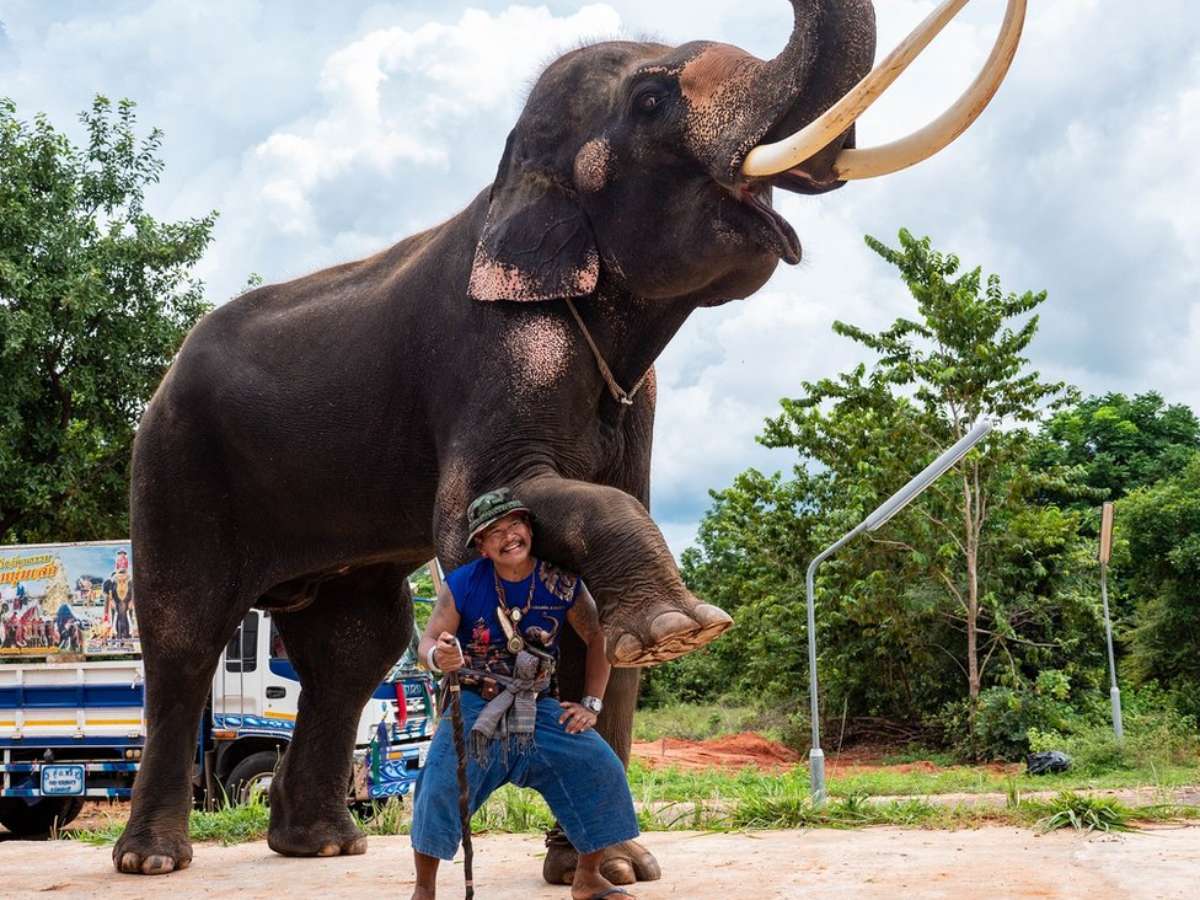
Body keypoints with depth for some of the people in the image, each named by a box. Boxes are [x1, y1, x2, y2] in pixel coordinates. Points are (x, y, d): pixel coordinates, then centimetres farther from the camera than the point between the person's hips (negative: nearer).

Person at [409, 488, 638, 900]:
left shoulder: (562, 585, -5)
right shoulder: (462, 584, -10)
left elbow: (598, 638, 5)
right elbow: (429, 640, -8)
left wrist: (591, 704, 1)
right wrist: (438, 657, -33)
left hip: (540, 709, 2)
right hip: (474, 706, -2)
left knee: (600, 768, -9)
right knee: (441, 784, -22)